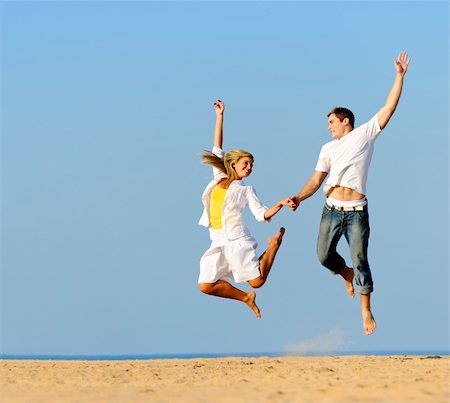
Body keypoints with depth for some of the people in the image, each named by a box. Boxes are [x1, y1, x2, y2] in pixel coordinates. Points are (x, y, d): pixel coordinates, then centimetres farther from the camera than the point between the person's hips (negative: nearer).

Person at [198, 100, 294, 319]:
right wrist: (220, 116, 13)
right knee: (206, 286, -10)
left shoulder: (246, 190, 6)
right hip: (217, 242, 3)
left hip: (237, 240, -3)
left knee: (256, 281, -4)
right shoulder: (219, 178, 12)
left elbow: (262, 214, 0)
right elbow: (217, 149, 14)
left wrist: (280, 204, -16)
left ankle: (275, 242, 22)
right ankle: (246, 298, 12)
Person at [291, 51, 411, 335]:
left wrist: (400, 75, -6)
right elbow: (317, 180, 10)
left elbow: (389, 108, -1)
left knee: (360, 260, -6)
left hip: (357, 211, -4)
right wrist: (299, 198, -7)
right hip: (332, 209, 4)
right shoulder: (328, 148, 13)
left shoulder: (365, 134, 3)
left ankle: (367, 312, 2)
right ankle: (348, 276, 36)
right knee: (324, 255, 5)